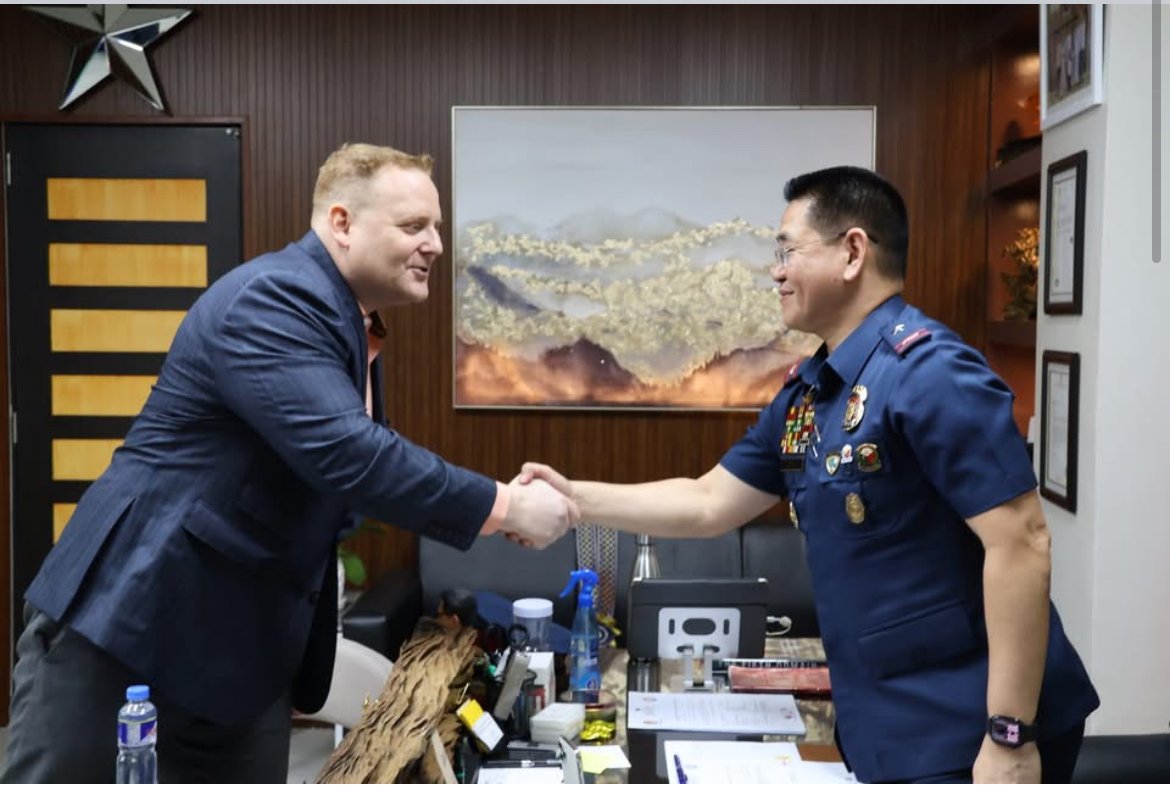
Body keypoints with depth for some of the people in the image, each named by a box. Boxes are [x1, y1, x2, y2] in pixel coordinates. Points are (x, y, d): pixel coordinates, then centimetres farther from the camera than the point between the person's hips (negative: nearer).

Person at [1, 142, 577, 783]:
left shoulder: (352, 326, 9)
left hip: (248, 635, 9)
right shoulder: (273, 299, -20)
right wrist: (504, 508, -25)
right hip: (128, 605, -8)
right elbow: (344, 454, -32)